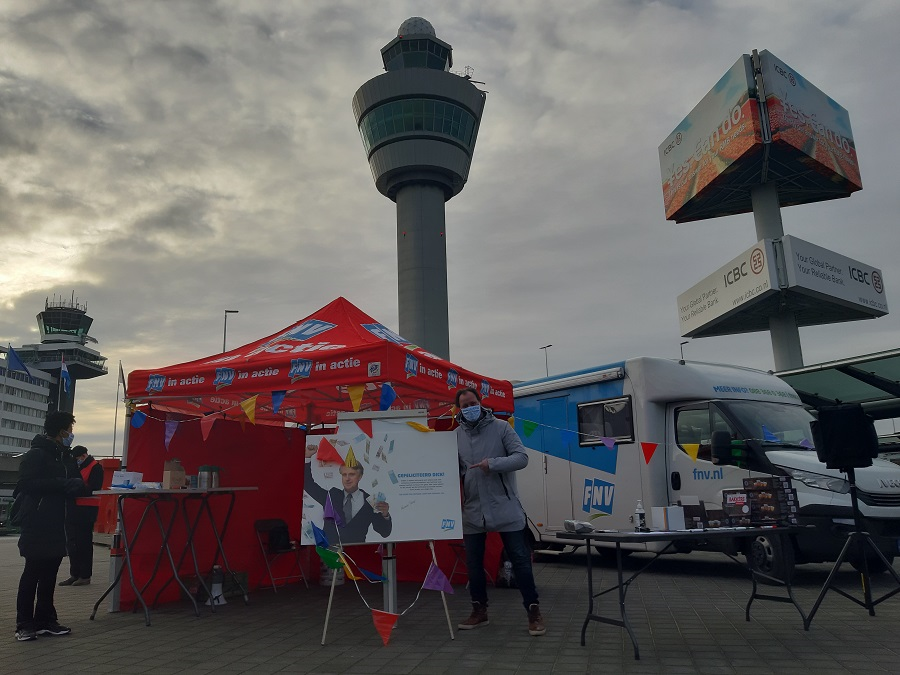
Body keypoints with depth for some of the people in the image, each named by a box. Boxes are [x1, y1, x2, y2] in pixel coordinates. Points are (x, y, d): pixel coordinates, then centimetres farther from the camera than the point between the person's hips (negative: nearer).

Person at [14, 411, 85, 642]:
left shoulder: (66, 457, 16)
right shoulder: (36, 454, -8)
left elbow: (76, 484, 20)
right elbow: (26, 483, -18)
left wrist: (77, 484, -3)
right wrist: (61, 484, -20)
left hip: (57, 525, 7)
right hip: (37, 525, -7)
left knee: (50, 572, 9)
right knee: (33, 571, -2)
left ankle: (45, 619, 15)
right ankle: (24, 624, 6)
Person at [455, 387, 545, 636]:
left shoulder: (501, 428, -5)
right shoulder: (456, 435, 3)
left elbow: (521, 457, -12)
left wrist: (493, 463, -24)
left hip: (505, 508, -3)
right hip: (472, 510, 3)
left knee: (520, 560, 2)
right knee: (473, 562, 12)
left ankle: (533, 611, 16)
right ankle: (479, 611, 28)